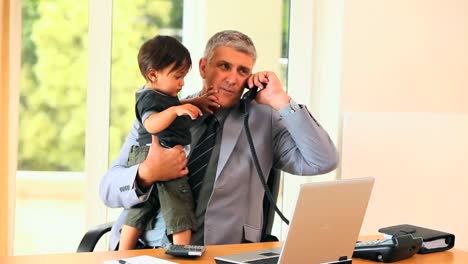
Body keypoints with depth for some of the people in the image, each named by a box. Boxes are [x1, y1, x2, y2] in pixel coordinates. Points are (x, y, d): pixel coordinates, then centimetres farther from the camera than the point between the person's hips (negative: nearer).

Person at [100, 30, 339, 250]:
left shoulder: (262, 119, 9)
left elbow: (323, 162, -3)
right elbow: (109, 189, 4)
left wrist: (282, 102, -5)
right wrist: (146, 173, -18)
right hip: (144, 248, 1)